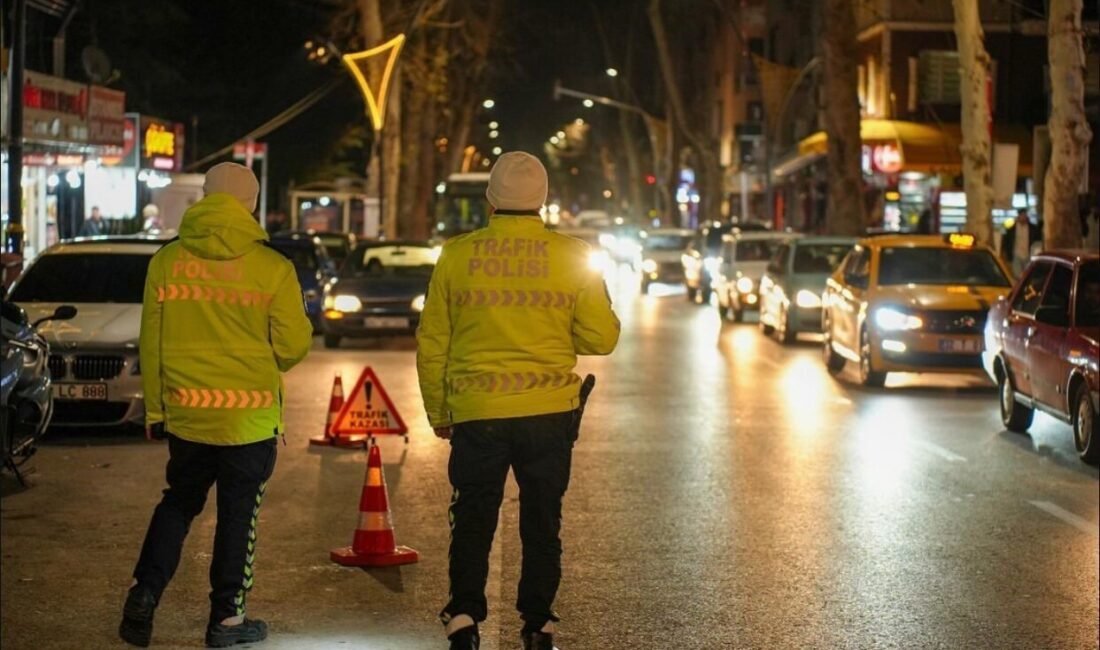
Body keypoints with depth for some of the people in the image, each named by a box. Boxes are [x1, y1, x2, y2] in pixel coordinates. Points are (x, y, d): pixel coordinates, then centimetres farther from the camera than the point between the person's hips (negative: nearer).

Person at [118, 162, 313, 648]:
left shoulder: (167, 261, -2)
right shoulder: (272, 267, -10)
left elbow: (151, 341, 2)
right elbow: (294, 345, -7)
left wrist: (155, 407, 12)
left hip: (185, 412, 3)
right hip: (250, 416, -3)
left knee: (178, 503, 20)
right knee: (239, 514, 9)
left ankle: (145, 593, 8)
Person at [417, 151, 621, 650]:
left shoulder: (456, 255, -2)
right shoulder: (572, 257, -3)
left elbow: (431, 343, 2)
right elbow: (602, 338, -1)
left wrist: (438, 412, 13)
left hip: (476, 413, 0)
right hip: (550, 411, 0)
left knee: (473, 521, 10)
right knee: (542, 523, 12)